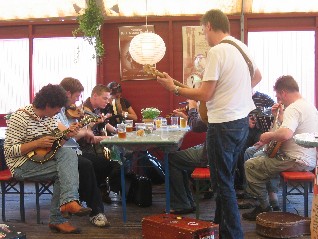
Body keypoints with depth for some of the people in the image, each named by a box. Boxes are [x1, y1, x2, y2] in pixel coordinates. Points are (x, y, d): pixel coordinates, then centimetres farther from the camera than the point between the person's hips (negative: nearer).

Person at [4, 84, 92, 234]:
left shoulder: (50, 116, 5)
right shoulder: (20, 117, -17)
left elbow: (55, 143, 13)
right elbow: (9, 150, -19)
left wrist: (66, 135, -6)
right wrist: (37, 143, -25)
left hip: (44, 158, 7)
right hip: (22, 165, -7)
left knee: (69, 154, -21)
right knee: (66, 170, -21)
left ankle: (68, 201, -28)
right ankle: (57, 219, -15)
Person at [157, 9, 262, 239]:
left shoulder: (217, 51, -17)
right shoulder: (241, 47, 9)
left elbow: (205, 95, -17)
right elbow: (257, 76, 26)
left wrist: (175, 88, -6)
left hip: (223, 124, -9)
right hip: (242, 120, 9)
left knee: (224, 183, 1)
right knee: (226, 178, 20)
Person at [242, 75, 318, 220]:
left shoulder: (293, 108, -20)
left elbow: (286, 134, -37)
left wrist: (268, 135, -20)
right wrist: (280, 115, 14)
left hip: (298, 162, -11)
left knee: (250, 166, -9)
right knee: (262, 157, 27)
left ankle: (264, 207, 2)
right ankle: (272, 198, 25)